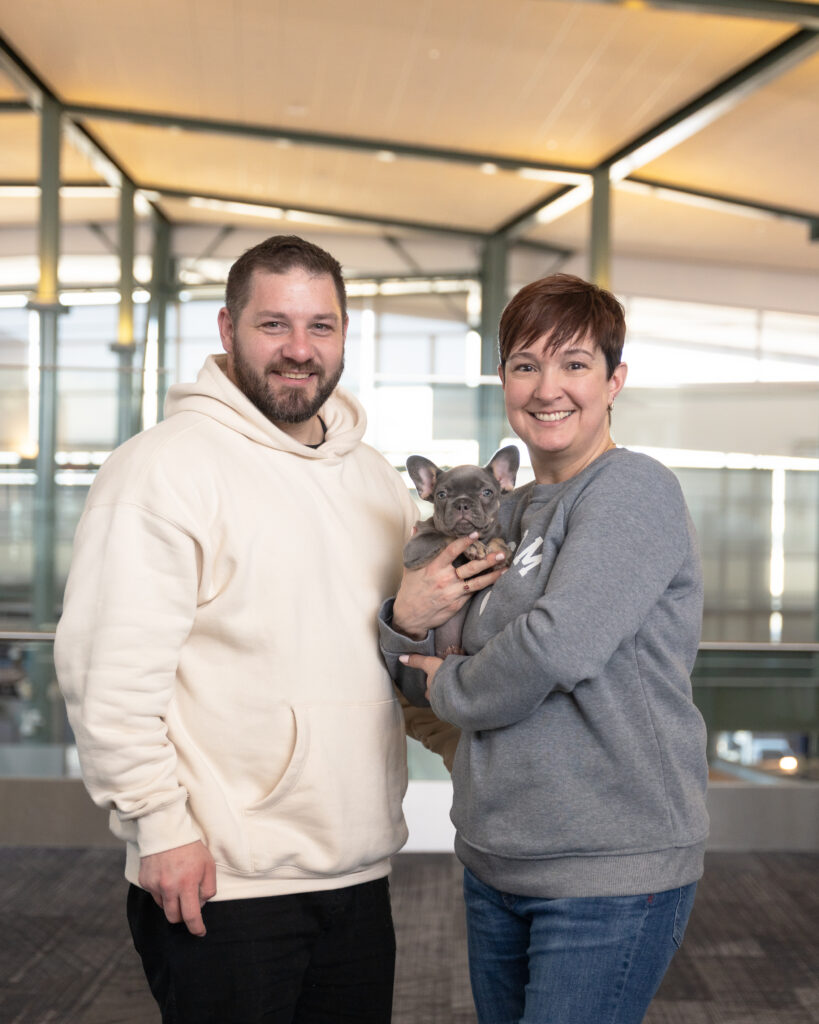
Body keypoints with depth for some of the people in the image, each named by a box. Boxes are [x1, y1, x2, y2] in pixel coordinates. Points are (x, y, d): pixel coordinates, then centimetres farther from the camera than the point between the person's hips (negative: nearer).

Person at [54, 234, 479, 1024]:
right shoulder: (167, 468, -11)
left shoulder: (376, 479, 12)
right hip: (217, 883, -7)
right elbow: (110, 669, -16)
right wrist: (158, 824, -17)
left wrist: (446, 727, 7)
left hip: (359, 875, 7)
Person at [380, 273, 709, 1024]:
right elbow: (421, 669, 17)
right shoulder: (512, 513, 11)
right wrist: (407, 621, -6)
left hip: (611, 876, -8)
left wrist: (451, 690, -7)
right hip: (495, 866, 8)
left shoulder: (633, 489, -12)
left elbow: (559, 647, -26)